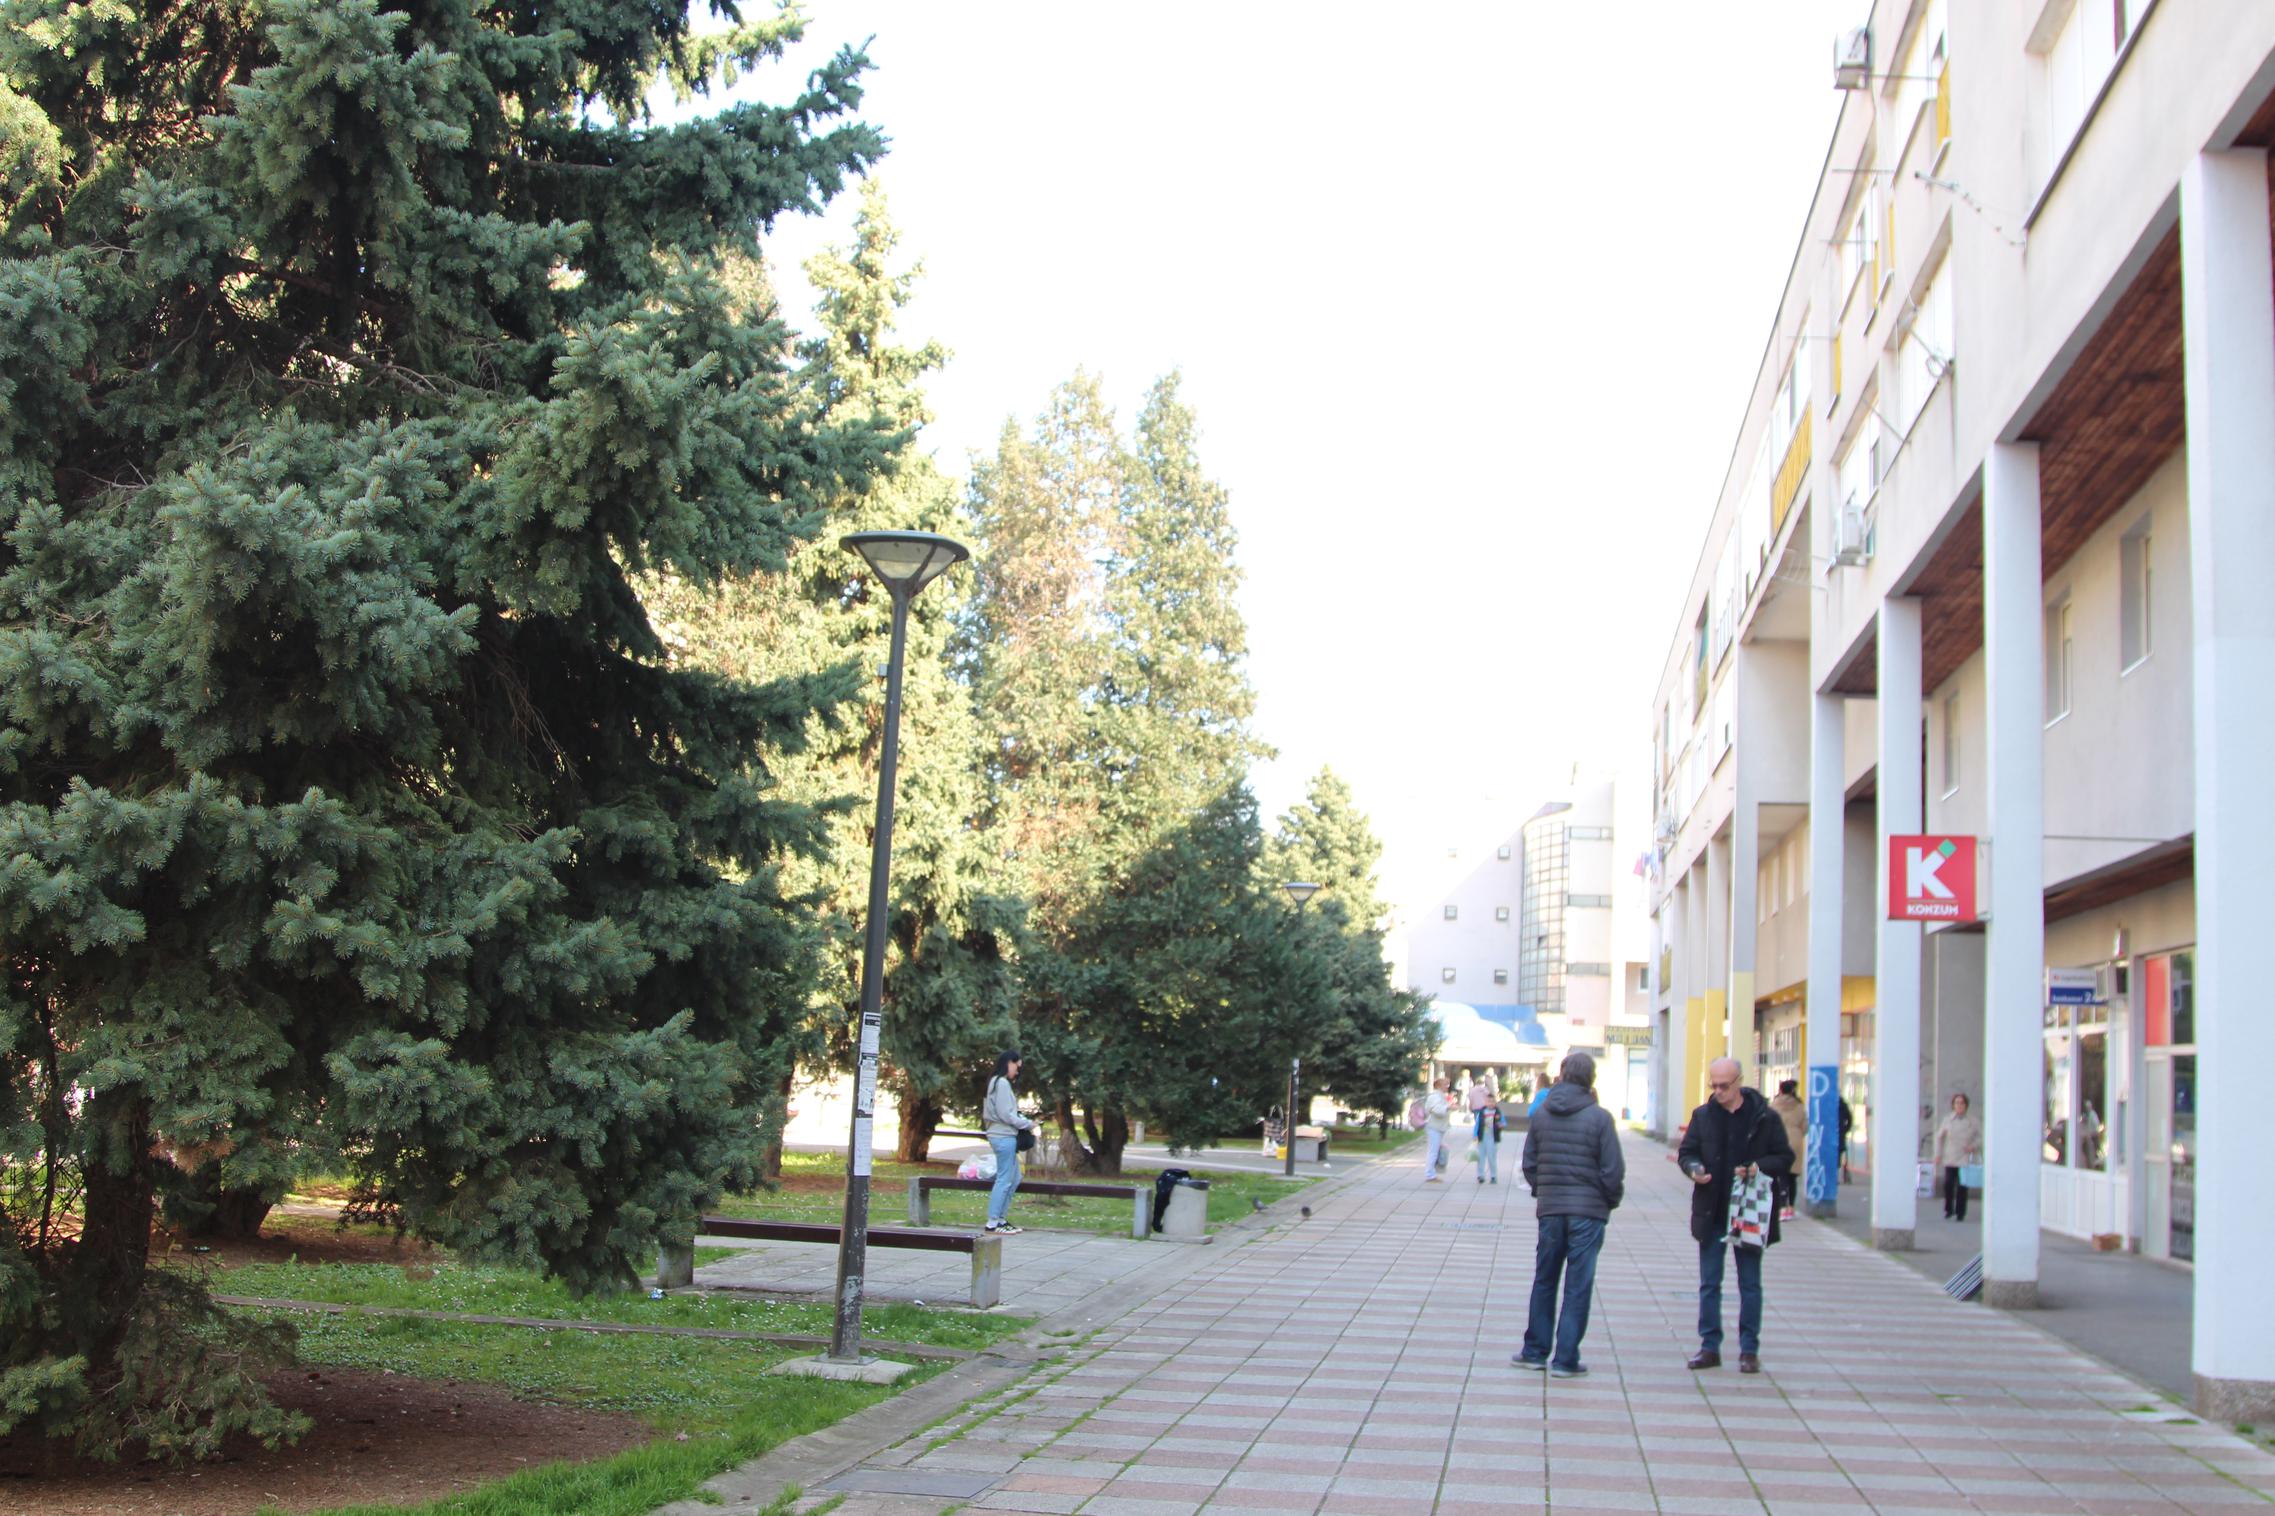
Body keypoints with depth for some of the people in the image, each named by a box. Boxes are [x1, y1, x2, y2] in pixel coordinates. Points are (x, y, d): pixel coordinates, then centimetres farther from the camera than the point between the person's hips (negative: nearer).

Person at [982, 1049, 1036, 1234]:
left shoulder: (1001, 1083, 18)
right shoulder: (1002, 1083, -12)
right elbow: (1005, 1114, -17)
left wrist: (1024, 1122, 5)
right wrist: (1027, 1124, -9)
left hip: (1006, 1135, 10)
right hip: (1003, 1136, -10)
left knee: (1014, 1179, 13)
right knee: (1004, 1179, -7)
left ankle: (1001, 1218, 16)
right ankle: (993, 1223, -6)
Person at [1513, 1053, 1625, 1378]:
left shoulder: (1541, 1115, 2)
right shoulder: (1599, 1117, -10)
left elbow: (1529, 1164, 5)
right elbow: (1613, 1170, -10)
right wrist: (1612, 1201, 7)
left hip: (1549, 1210, 3)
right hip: (1588, 1211, -3)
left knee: (1544, 1280, 15)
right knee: (1578, 1287, 3)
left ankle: (1535, 1351, 21)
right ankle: (1565, 1359, 3)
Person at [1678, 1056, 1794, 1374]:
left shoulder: (1765, 1118, -5)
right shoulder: (1703, 1116, 4)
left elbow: (1785, 1158, 0)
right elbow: (1686, 1152, 10)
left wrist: (1760, 1167, -19)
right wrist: (1694, 1169, -13)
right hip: (1712, 1214, 2)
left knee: (1750, 1285, 6)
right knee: (1709, 1283, 6)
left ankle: (1749, 1350, 13)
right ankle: (1710, 1347, 13)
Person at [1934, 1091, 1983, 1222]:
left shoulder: (1974, 1120, 2)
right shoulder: (1947, 1120, 7)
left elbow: (1982, 1136, 6)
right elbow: (1939, 1137, 15)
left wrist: (1974, 1146, -12)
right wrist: (1938, 1154, 10)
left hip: (1966, 1158, -1)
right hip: (1950, 1159, 1)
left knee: (1962, 1187, -3)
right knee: (1948, 1184, -8)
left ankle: (1960, 1213, 9)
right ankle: (1948, 1210, 13)